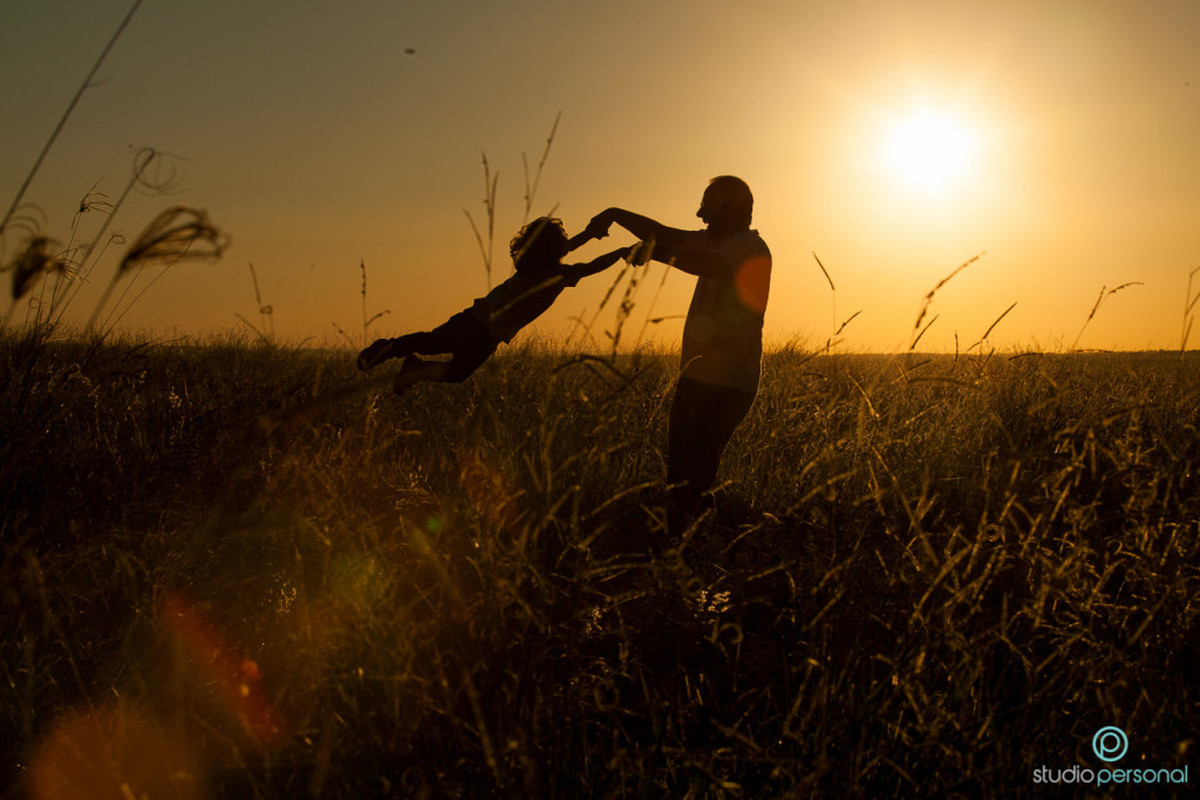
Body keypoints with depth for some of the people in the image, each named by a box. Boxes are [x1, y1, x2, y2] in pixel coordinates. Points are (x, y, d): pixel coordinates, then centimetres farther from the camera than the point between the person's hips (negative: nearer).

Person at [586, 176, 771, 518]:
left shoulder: (750, 247, -11)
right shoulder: (717, 242, 18)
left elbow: (705, 265, -29)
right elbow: (665, 235, 15)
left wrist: (656, 253, -16)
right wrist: (615, 214, 1)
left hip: (727, 386, -9)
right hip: (696, 376, 9)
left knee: (693, 476, -15)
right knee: (677, 474, 7)